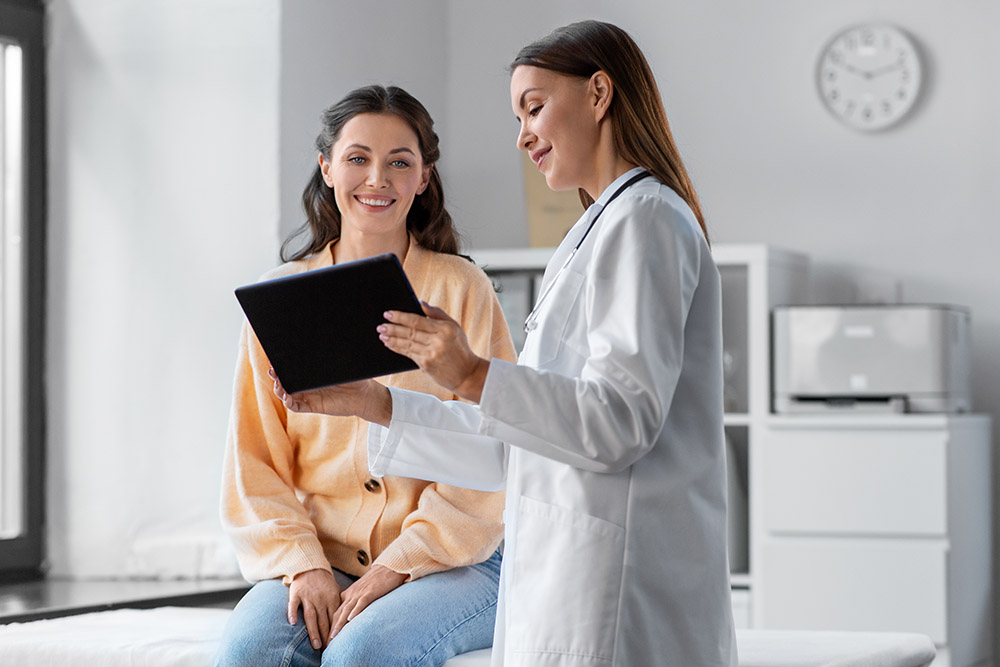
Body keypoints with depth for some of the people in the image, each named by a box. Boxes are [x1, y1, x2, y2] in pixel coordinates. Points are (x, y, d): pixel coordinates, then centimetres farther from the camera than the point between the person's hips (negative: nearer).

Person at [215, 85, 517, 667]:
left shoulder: (461, 289, 1)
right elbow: (254, 462, 8)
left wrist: (397, 566, -13)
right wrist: (303, 565, -8)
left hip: (449, 562, -2)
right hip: (318, 560, 2)